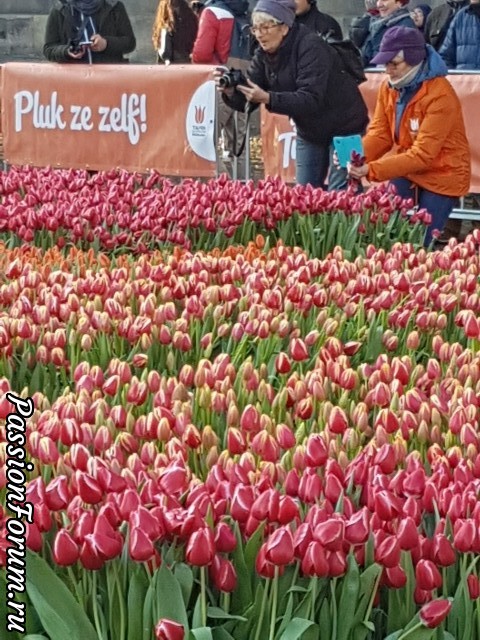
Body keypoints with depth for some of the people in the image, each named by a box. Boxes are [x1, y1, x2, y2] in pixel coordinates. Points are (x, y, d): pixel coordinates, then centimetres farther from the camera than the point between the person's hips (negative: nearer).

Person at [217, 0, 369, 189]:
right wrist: (231, 92, -28)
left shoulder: (311, 47, -25)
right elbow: (248, 100, -6)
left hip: (343, 126, -7)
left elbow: (311, 100, -34)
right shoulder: (263, 54, -3)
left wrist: (267, 98, -44)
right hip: (309, 130, 7)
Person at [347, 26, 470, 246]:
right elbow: (380, 134, -4)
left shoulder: (440, 96, -26)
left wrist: (372, 170, -37)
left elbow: (423, 155, -30)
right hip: (406, 168, 6)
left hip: (441, 176, -6)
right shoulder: (389, 87, -3)